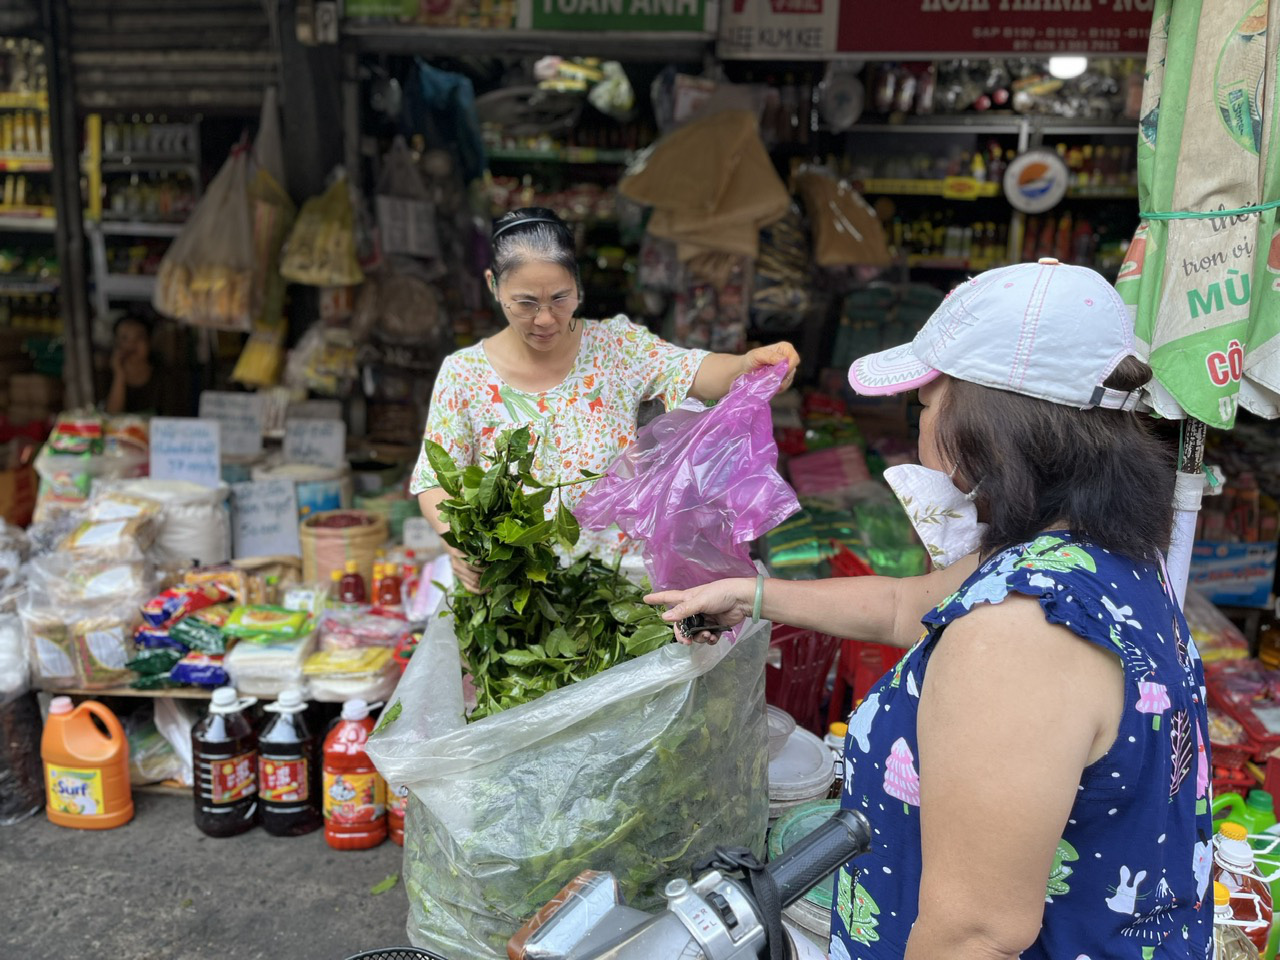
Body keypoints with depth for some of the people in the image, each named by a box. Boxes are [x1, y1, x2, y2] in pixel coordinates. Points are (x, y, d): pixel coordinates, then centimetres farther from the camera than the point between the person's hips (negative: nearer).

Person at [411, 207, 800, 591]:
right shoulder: (463, 374, -2)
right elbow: (436, 481, 0)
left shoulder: (616, 345, 0)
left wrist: (748, 365, -36)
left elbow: (692, 373, -13)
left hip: (618, 572, 0)